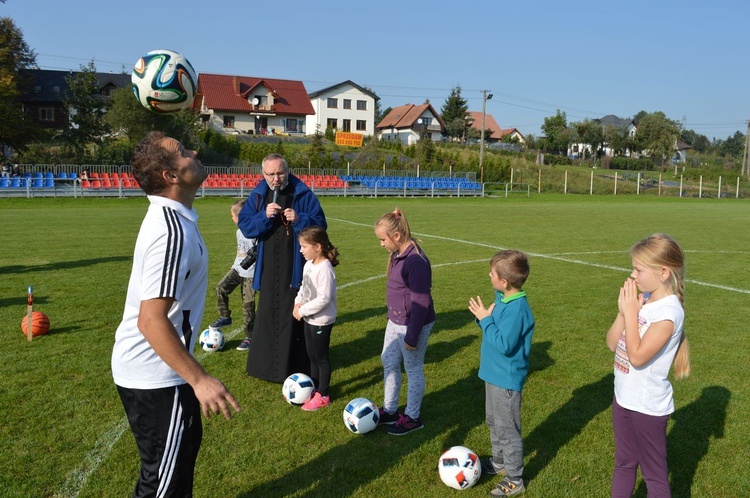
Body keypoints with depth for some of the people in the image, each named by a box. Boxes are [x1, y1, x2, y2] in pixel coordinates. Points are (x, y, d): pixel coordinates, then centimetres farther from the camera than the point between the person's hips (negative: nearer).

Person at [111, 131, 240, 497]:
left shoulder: (168, 217, 6)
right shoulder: (171, 231, -27)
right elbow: (151, 320, -29)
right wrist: (199, 379, -26)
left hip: (147, 367, 10)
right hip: (155, 375, -10)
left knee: (186, 442, 27)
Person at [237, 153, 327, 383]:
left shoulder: (303, 194, -4)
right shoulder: (257, 195, 5)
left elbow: (320, 224, -5)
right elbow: (244, 225, -1)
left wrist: (299, 219, -22)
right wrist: (264, 216, -18)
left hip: (296, 267, -3)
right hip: (268, 267, 4)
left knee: (294, 315, 2)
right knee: (266, 313, 12)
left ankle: (294, 367, 13)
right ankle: (265, 364, 25)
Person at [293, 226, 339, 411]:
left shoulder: (324, 269, -25)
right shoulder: (308, 265, 3)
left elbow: (323, 299, -28)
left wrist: (303, 311, -20)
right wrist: (298, 303, -3)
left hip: (321, 321, -9)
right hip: (309, 318, 9)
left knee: (321, 358, 5)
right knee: (312, 356, 20)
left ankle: (323, 396, 18)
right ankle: (314, 388, 36)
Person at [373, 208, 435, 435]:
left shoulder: (416, 261, -25)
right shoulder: (397, 255, 3)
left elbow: (420, 302, -23)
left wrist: (412, 336, -19)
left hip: (413, 325, -9)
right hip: (395, 322, 10)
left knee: (413, 369, 7)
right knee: (388, 363, 18)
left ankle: (412, 417, 25)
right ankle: (389, 410, 35)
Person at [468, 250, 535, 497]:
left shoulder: (517, 309, -28)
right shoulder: (503, 299, 0)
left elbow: (504, 345, -29)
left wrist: (485, 320, -23)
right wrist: (484, 316, -9)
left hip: (506, 378, -10)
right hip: (495, 373, 10)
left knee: (507, 430, 5)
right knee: (494, 421, 25)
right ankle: (499, 463, 44)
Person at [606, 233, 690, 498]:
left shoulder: (669, 311, -22)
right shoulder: (642, 300, 1)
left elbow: (637, 356, -27)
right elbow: (612, 344, 2)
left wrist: (631, 312, -21)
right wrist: (623, 310, -11)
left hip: (648, 406, -8)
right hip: (623, 397, 8)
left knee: (654, 474, 10)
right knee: (624, 464, 22)